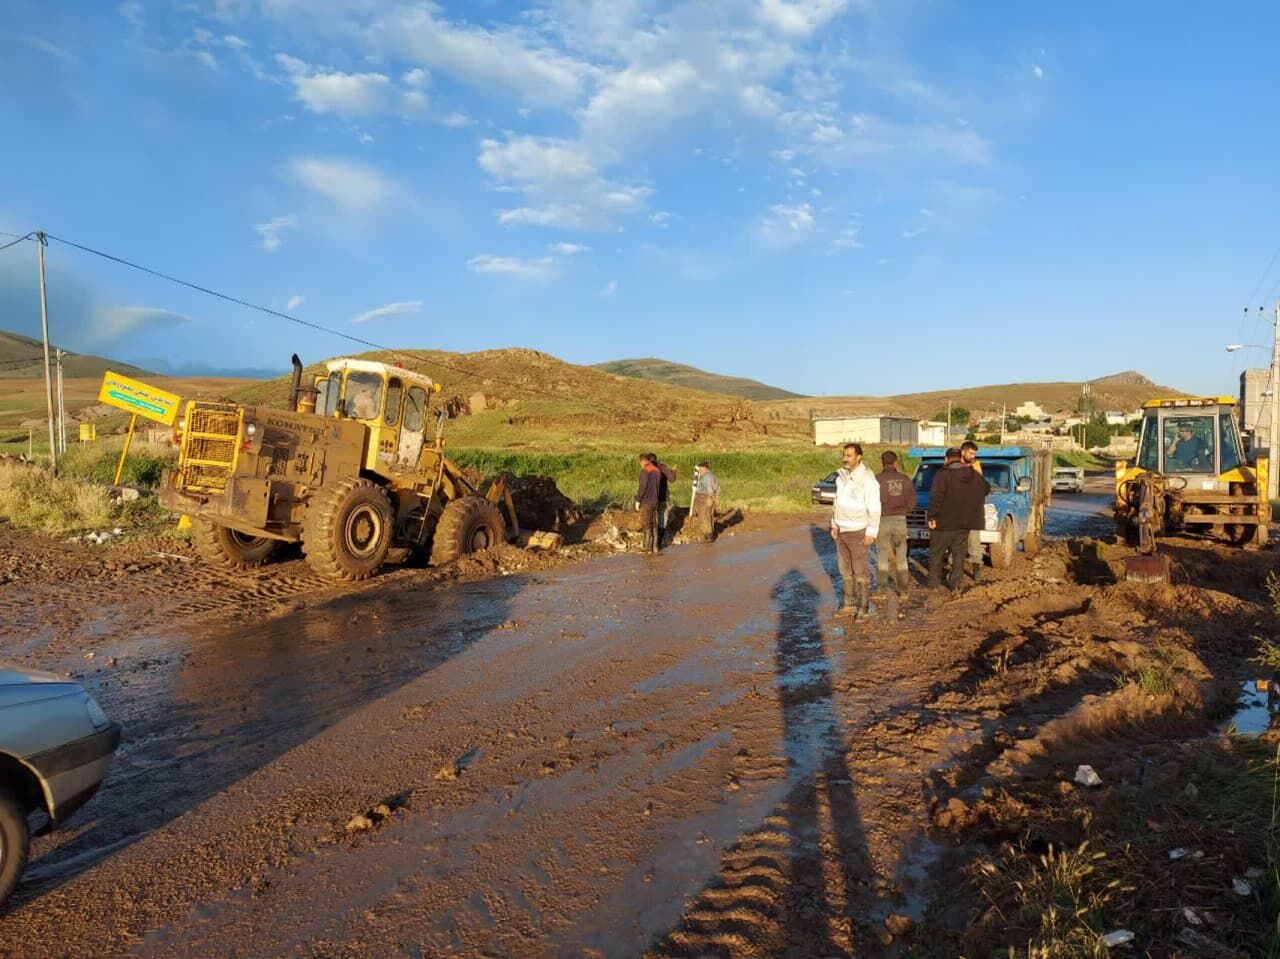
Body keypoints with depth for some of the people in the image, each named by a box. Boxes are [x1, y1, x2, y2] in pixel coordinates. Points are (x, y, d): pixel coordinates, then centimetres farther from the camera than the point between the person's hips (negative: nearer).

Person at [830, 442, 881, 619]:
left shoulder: (866, 478, -17)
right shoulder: (841, 476, 6)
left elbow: (874, 508, -17)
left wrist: (871, 533, -19)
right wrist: (834, 525, 11)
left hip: (858, 532, -7)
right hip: (842, 531, 7)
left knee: (860, 571, -1)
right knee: (845, 570, 13)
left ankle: (864, 608, 9)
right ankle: (849, 604, 23)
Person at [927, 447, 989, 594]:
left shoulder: (943, 475, -14)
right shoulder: (975, 475, 6)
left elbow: (936, 498, -22)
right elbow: (986, 489, 22)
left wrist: (932, 517, -16)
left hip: (944, 522, -4)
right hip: (964, 522, 4)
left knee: (936, 553, 8)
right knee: (959, 554, 10)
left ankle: (934, 582, 13)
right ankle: (955, 584, 8)